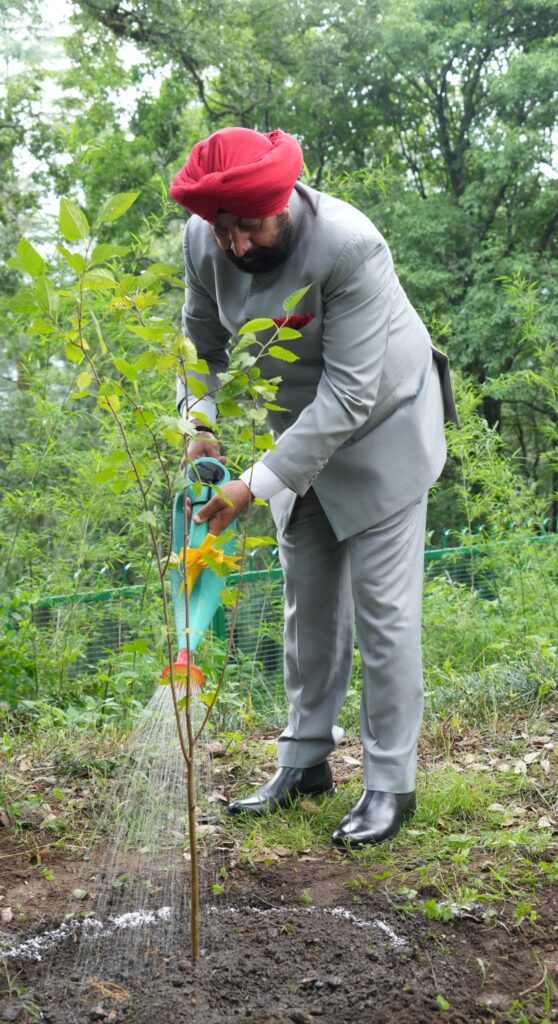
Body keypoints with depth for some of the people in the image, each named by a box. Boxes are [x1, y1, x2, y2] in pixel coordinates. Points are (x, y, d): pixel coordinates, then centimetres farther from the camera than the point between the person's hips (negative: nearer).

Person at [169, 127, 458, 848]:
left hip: (382, 428, -6)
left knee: (382, 605, -6)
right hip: (297, 431, 6)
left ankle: (391, 782, 5)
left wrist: (260, 483, -33)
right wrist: (202, 423, -11)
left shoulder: (349, 246, -33)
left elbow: (349, 392, -33)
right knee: (309, 599, 12)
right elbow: (205, 340, 5)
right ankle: (306, 760, 24)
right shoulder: (204, 243, -14)